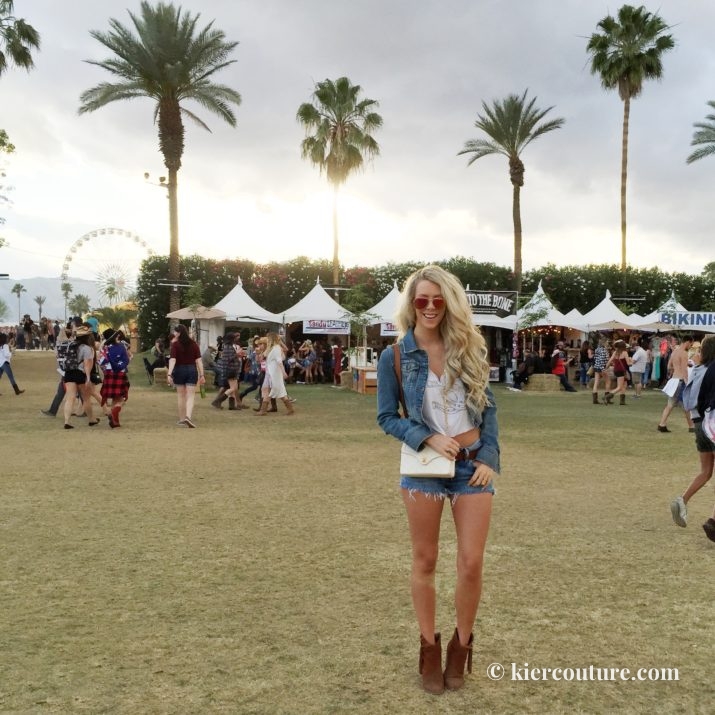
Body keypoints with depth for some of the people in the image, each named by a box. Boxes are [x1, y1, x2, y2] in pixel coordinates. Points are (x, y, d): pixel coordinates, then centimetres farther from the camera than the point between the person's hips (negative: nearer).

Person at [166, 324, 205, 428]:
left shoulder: (175, 344, -6)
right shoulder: (193, 344, 2)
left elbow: (172, 360, -16)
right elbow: (198, 360, -1)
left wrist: (169, 374, -20)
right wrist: (201, 375, 0)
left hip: (179, 370, -1)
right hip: (192, 370, 1)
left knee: (181, 396, 13)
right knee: (190, 396, -1)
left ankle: (182, 419, 20)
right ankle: (188, 417, -21)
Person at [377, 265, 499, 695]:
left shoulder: (469, 347, 2)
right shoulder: (395, 356, -4)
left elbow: (488, 406, 5)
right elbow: (387, 416, -2)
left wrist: (490, 458, -4)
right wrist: (428, 438, -16)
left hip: (473, 465, 1)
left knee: (472, 563, 1)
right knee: (425, 561, 7)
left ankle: (461, 647, 21)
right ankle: (430, 648, 23)